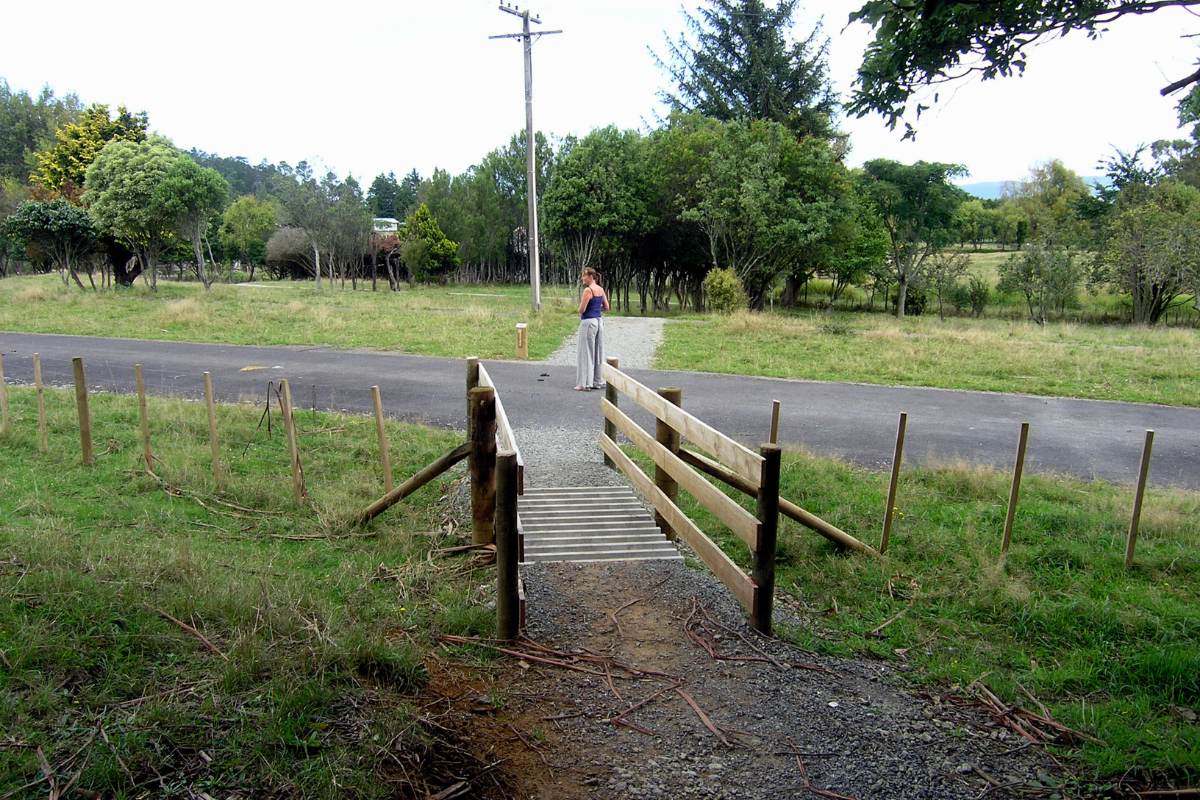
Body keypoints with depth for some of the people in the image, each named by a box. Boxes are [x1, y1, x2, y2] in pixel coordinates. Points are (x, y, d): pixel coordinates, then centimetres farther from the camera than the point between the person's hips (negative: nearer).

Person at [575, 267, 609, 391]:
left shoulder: (588, 290, -15)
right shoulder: (601, 289, 8)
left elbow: (581, 310, -17)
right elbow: (606, 307, 14)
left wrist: (581, 303, 4)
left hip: (588, 322, -8)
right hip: (599, 321, 8)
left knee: (586, 353, -1)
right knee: (598, 352, 13)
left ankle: (585, 383, 1)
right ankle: (598, 381, 19)